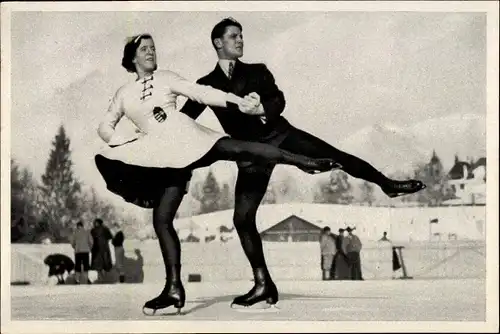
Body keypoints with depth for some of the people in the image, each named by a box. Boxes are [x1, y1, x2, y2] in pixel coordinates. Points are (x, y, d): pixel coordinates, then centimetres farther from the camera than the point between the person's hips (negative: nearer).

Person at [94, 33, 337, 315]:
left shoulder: (166, 78, 17)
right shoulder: (124, 94, 23)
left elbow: (201, 93, 7)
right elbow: (105, 127, 26)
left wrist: (240, 102, -5)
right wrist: (124, 140, 4)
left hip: (182, 135, -3)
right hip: (159, 155, 3)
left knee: (234, 148, -30)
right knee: (162, 220, -8)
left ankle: (304, 161, -37)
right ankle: (174, 288, -9)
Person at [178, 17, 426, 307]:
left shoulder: (258, 71, 13)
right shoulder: (206, 85, 10)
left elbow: (279, 100, -1)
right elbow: (185, 118, 5)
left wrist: (262, 109, -22)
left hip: (279, 134, 1)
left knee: (335, 156, -12)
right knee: (243, 218, -9)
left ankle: (388, 184, 2)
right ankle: (263, 284, -1)